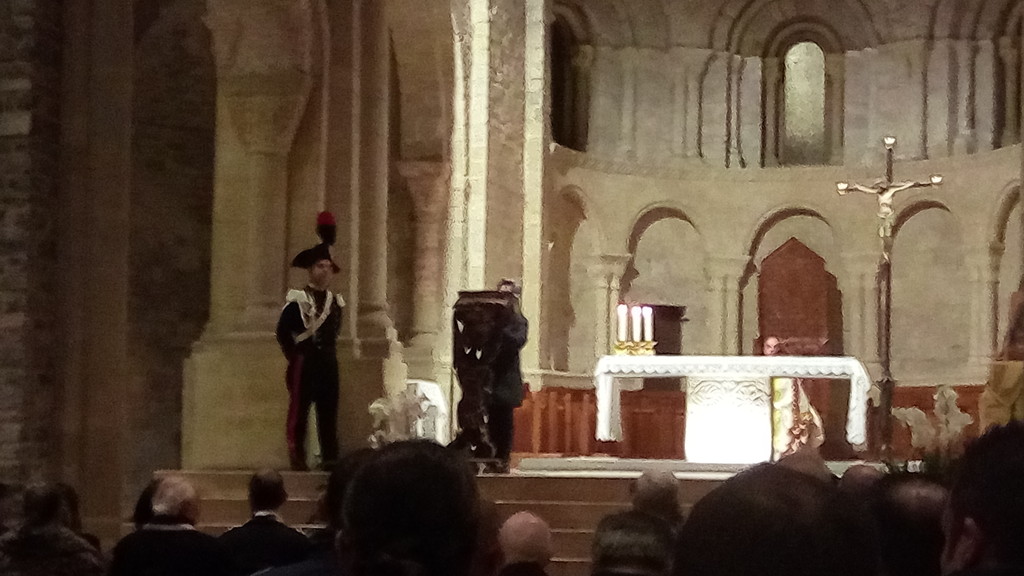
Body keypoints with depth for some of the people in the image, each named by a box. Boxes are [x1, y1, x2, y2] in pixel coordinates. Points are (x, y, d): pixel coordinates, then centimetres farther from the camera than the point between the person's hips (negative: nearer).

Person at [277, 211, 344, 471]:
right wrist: (295, 356, -5)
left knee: (328, 411, 4)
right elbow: (283, 332, -5)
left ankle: (329, 457, 6)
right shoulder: (297, 299, -5)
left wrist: (328, 352, 14)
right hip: (304, 362, -5)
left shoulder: (335, 301, 13)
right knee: (299, 409, -5)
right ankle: (297, 457, -2)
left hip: (328, 362, 5)